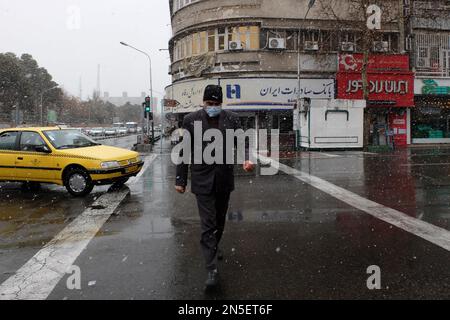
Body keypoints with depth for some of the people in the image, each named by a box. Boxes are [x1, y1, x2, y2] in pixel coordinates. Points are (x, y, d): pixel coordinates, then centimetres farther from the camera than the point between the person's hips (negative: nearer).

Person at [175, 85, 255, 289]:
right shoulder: (191, 120, -2)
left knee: (220, 220, 20)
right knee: (208, 224, -4)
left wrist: (247, 159, -25)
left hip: (225, 180, 3)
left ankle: (214, 247, 46)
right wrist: (180, 180, 0)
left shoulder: (231, 119, 3)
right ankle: (212, 269, 3)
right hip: (203, 180, -3)